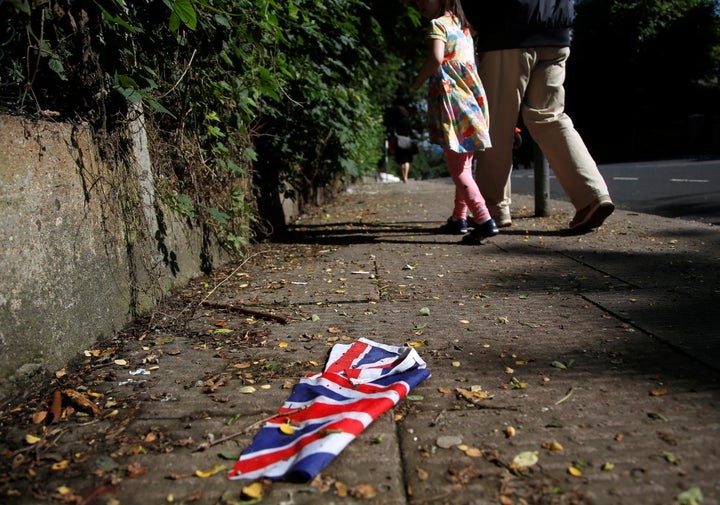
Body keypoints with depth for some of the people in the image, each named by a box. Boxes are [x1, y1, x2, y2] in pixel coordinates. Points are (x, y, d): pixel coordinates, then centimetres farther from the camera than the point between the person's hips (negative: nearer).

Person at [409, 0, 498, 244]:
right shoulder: (463, 27, 20)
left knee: (457, 170, -8)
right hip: (473, 104, 9)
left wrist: (417, 82, -8)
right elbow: (469, 64, 19)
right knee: (464, 166, 16)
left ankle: (484, 220, -16)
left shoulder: (439, 24, -4)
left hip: (452, 105, -8)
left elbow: (436, 58, -21)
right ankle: (459, 218, 26)